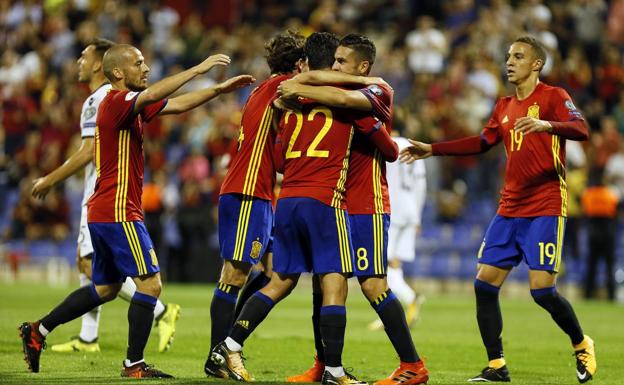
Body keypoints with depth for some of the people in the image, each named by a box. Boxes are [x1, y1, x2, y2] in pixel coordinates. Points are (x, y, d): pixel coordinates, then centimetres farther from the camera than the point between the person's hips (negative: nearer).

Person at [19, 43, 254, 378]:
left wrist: (221, 89, 13)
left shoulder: (129, 104, 16)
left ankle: (37, 331, 22)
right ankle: (134, 364, -4)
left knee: (105, 289, 19)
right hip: (118, 212, -10)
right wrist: (198, 69, -31)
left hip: (103, 212, 10)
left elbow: (176, 105, 20)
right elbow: (154, 94, -33)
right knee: (150, 283, -8)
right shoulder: (117, 101, -14)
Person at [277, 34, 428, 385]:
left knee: (373, 284, -12)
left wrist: (300, 89, -18)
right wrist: (300, 81, -11)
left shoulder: (380, 92, -8)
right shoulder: (339, 93, 16)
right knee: (322, 283, 7)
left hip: (367, 207, -8)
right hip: (334, 205, 8)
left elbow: (343, 98, -26)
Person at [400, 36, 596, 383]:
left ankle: (582, 345, 12)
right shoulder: (505, 107, 16)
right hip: (510, 209, 7)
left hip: (545, 208, -7)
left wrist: (547, 125, -41)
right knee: (485, 283, -2)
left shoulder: (552, 97, -5)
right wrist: (432, 149, 24)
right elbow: (482, 143, 28)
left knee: (542, 288, -13)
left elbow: (581, 129, -22)